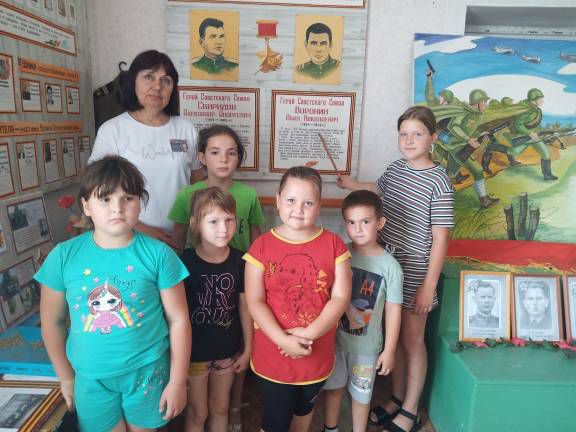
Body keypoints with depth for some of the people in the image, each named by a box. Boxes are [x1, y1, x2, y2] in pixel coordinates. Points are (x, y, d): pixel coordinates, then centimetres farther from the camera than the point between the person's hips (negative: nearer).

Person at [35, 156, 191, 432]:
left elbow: (178, 320, -9)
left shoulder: (158, 254, -14)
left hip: (148, 372, -1)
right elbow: (52, 321, 3)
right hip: (90, 378, 1)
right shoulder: (63, 256, -9)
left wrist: (177, 381, -6)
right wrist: (66, 377, 11)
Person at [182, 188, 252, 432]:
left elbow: (244, 306, -2)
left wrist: (247, 348, 3)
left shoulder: (239, 261, -10)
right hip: (195, 353, -2)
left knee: (220, 408, 23)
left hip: (228, 351, 3)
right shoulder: (185, 262, -18)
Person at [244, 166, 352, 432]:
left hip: (316, 353, 2)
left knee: (304, 410, 28)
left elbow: (341, 297, -10)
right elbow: (254, 302, -12)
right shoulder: (261, 246, -12)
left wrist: (309, 334, -20)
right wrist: (283, 340, -22)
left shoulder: (333, 244, -8)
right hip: (272, 355, -2)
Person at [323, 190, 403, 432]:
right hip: (335, 338, 2)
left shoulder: (389, 266, -15)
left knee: (361, 394, 17)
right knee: (333, 388, 20)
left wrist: (389, 350, -5)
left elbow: (393, 310, -9)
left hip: (366, 345, -2)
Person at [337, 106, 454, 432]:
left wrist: (429, 285, -15)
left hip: (415, 274, -6)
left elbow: (440, 238, -15)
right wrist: (351, 184, 28)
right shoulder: (397, 168, 3)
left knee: (412, 340, 10)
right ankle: (397, 400, 38)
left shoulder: (439, 181, -16)